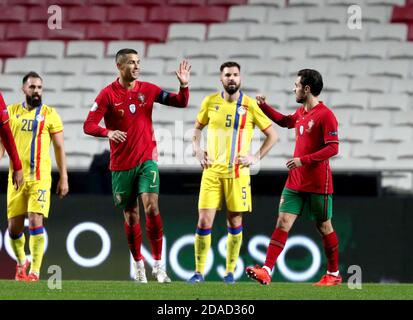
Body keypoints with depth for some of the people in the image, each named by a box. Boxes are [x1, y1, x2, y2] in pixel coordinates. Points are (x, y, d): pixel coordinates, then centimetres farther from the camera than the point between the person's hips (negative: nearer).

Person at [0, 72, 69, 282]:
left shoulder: (49, 114, 2)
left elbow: (59, 148, 5)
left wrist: (64, 178, 2)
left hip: (40, 178, -3)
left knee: (35, 221, -15)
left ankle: (35, 271, -10)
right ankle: (21, 261, 31)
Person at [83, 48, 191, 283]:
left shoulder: (148, 90, 3)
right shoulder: (108, 94, -5)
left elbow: (180, 103, 5)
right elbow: (89, 126, -9)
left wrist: (184, 85, -14)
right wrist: (108, 132, -28)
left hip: (147, 159, 1)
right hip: (121, 164, -1)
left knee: (152, 207, -15)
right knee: (131, 215, 6)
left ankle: (158, 265, -10)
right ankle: (139, 266, 20)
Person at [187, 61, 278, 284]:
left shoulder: (250, 106, -1)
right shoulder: (210, 102, 4)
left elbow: (272, 135, 6)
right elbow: (197, 128, 21)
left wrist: (256, 157, -2)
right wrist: (197, 151, 7)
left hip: (238, 172, -1)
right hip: (212, 171, 1)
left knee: (235, 221, 4)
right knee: (204, 220, -6)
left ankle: (230, 271, 15)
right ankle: (199, 272, 2)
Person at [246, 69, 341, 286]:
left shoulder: (325, 115, -14)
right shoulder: (301, 113, 11)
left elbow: (333, 148, -20)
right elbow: (285, 121, 34)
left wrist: (303, 160, -24)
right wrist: (263, 107, 27)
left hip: (318, 184, -7)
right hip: (295, 181, 7)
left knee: (323, 227, 5)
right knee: (283, 223, -4)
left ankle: (333, 274, 20)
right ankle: (266, 271, -11)